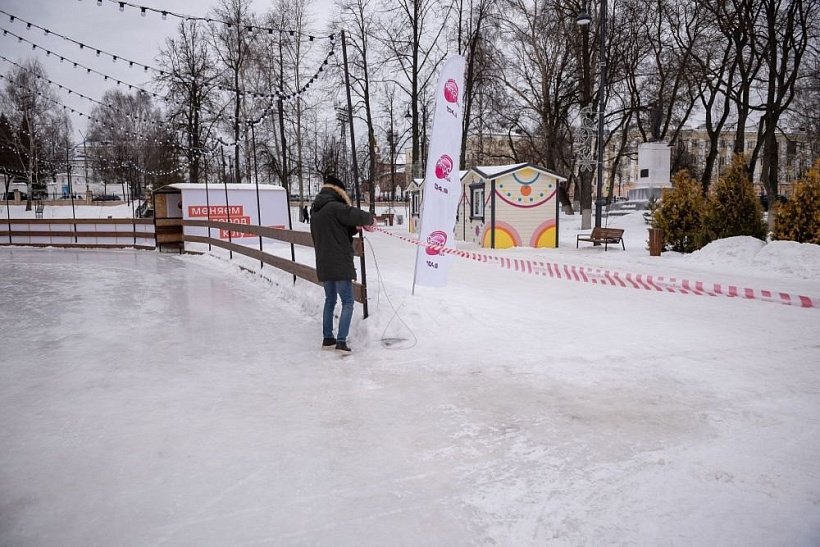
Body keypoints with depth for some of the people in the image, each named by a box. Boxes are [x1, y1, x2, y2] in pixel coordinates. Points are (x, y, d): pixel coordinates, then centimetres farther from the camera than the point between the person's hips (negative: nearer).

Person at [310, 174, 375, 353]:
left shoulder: (315, 211, 15)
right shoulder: (335, 207, -13)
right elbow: (358, 215, -23)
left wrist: (356, 227, 7)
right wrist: (370, 218, -1)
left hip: (323, 264, 8)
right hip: (340, 264, -8)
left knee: (330, 300, 18)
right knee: (347, 302, -2)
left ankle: (328, 338, 23)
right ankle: (341, 342, -8)